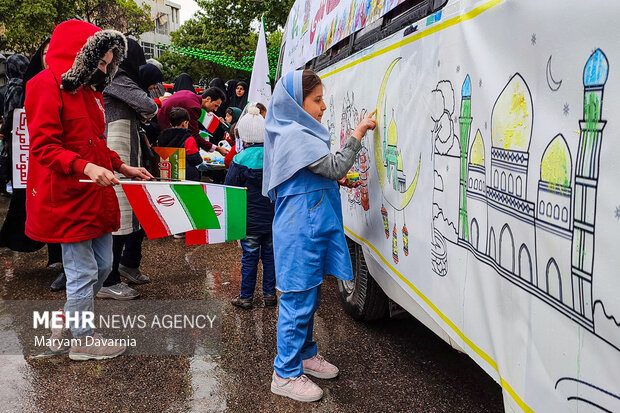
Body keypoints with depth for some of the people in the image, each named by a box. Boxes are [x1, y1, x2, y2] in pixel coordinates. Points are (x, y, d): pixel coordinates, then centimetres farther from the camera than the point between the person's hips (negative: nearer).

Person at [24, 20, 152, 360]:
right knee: (83, 272, 0)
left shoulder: (89, 89, 17)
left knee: (102, 265, 15)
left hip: (95, 194, 9)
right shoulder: (46, 86, -11)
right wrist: (86, 167, -30)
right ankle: (81, 341, 20)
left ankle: (67, 326, 34)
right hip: (66, 198, -9)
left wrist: (122, 167, 11)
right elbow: (44, 147, -18)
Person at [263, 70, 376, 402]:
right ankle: (285, 374, 11)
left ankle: (305, 354, 35)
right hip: (299, 232, -10)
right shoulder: (295, 135, -17)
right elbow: (335, 166, -21)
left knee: (308, 297, 20)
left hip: (309, 230, 10)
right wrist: (359, 133, -13)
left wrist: (336, 180, 9)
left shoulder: (300, 132, 16)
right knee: (298, 300, -2)